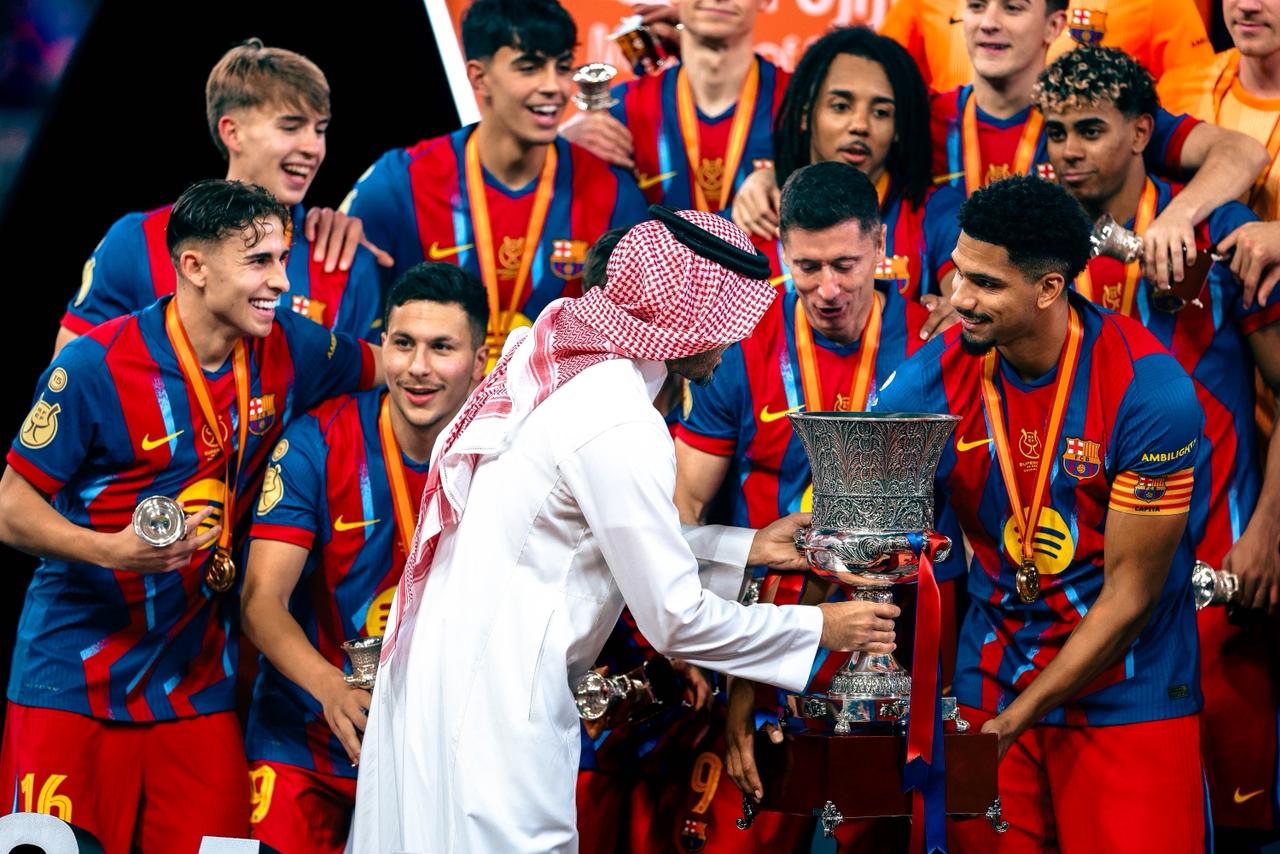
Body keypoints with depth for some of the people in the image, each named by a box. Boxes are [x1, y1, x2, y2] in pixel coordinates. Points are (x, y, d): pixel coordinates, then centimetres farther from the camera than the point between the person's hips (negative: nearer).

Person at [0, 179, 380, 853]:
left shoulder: (288, 353, 3)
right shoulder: (96, 366, -12)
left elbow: (388, 365, 24)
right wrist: (111, 550, -26)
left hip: (196, 687, 4)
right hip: (74, 684, -4)